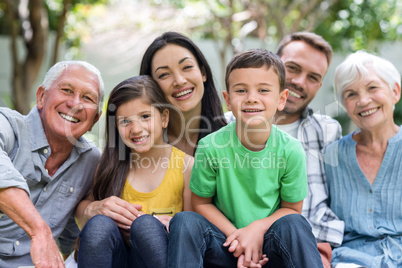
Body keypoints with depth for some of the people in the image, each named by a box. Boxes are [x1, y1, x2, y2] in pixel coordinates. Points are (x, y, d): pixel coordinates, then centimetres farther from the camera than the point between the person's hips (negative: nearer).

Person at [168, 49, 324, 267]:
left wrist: (258, 228, -19)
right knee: (184, 221, -25)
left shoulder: (290, 150, -12)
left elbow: (292, 208, 0)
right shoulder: (210, 147, -13)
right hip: (227, 247, 1)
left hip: (271, 246, -1)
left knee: (293, 224, -31)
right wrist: (235, 235, -16)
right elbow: (201, 203, -1)